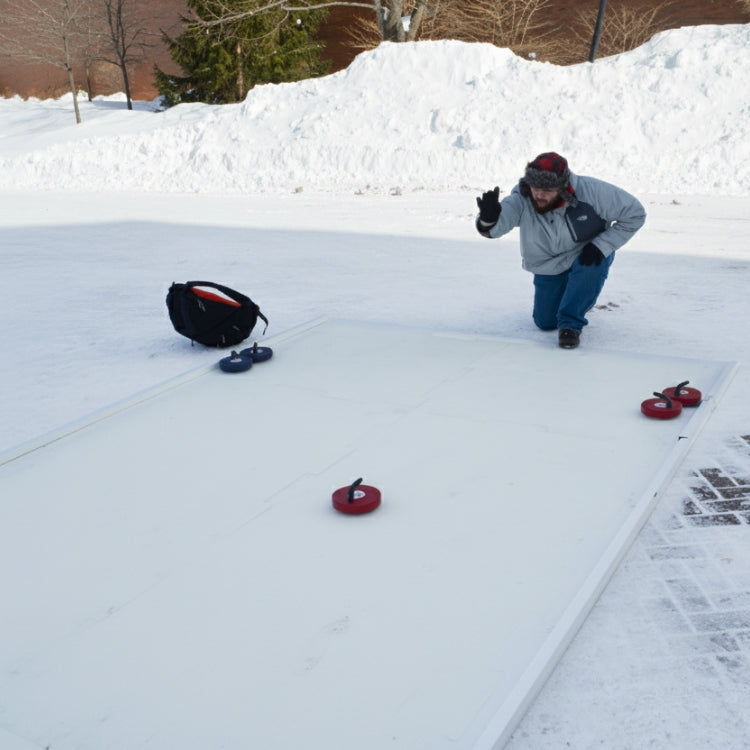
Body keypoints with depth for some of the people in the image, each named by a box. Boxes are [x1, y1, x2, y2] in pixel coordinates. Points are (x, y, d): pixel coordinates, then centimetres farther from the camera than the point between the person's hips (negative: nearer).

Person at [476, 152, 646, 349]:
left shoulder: (591, 191, -29)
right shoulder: (521, 199, -27)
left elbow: (635, 214, -19)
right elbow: (498, 225, -45)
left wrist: (601, 246, -27)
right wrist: (488, 220, -70)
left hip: (588, 256, -2)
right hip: (548, 267, 2)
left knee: (591, 265, -37)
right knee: (545, 322, 5)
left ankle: (570, 323, -17)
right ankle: (577, 296, 38)